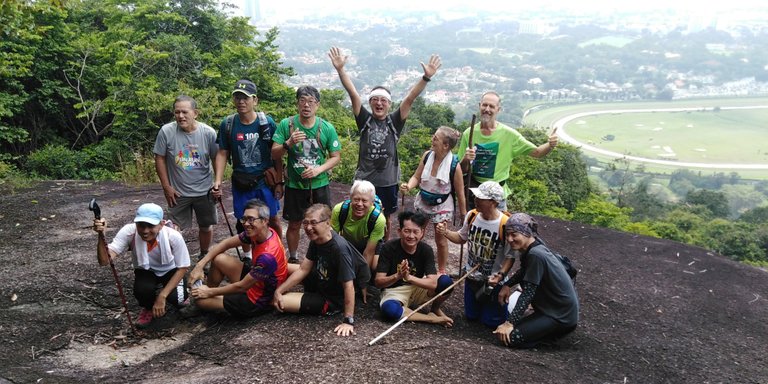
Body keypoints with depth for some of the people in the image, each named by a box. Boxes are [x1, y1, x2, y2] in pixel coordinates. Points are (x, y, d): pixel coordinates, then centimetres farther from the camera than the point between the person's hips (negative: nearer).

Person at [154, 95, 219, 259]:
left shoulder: (209, 133, -13)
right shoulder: (166, 131, -15)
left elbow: (217, 159, -1)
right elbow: (160, 159, -6)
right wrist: (166, 186, -6)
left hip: (204, 191, 1)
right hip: (178, 192, -1)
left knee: (206, 226, 16)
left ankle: (204, 256, 37)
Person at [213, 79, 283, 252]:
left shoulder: (267, 122, -7)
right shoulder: (227, 124, -3)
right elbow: (222, 154, 2)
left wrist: (279, 182, -3)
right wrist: (217, 181, -9)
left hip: (265, 181, -1)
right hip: (241, 183, 2)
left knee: (273, 220, 7)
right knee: (243, 222, 11)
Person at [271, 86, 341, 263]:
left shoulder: (327, 128, -7)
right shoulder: (286, 124, -8)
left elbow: (336, 157, -1)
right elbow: (274, 155, -8)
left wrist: (319, 169, -18)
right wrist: (289, 143, -27)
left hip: (319, 185, 0)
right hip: (294, 185, 0)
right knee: (294, 224, 13)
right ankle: (292, 259, 33)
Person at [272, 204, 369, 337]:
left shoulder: (340, 248, -34)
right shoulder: (316, 239, -7)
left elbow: (348, 286, -33)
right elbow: (303, 269, -3)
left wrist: (348, 321, -33)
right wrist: (279, 291, -11)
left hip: (332, 300, -8)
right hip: (321, 283, 8)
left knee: (283, 302, -15)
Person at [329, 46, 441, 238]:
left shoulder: (394, 122, -2)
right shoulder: (364, 120, -2)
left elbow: (410, 99, -12)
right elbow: (353, 94, -12)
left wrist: (426, 77, -23)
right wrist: (340, 70, -22)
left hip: (388, 182, 1)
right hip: (364, 180, -1)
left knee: (385, 219, 16)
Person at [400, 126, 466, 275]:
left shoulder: (454, 166, -23)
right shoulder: (427, 155, -13)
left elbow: (460, 194, -12)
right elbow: (416, 177, -4)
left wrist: (464, 215, -4)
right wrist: (408, 186, -25)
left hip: (442, 206, -4)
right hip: (422, 202, 4)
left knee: (441, 240, 11)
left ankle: (441, 271, 32)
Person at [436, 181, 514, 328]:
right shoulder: (472, 216, -9)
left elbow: (510, 256, -17)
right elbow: (462, 238, 8)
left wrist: (500, 275, -31)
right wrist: (446, 232, -10)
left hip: (493, 281, -5)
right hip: (472, 277, 5)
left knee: (490, 320, 3)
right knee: (471, 316, 16)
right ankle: (481, 300, 45)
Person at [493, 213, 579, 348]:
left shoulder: (536, 255, -25)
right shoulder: (534, 246, 1)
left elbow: (528, 292, -24)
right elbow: (524, 272, 20)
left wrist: (509, 323, -22)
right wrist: (507, 285, 5)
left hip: (562, 316, -9)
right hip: (551, 305, 9)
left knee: (510, 337, -14)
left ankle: (556, 330, 1)